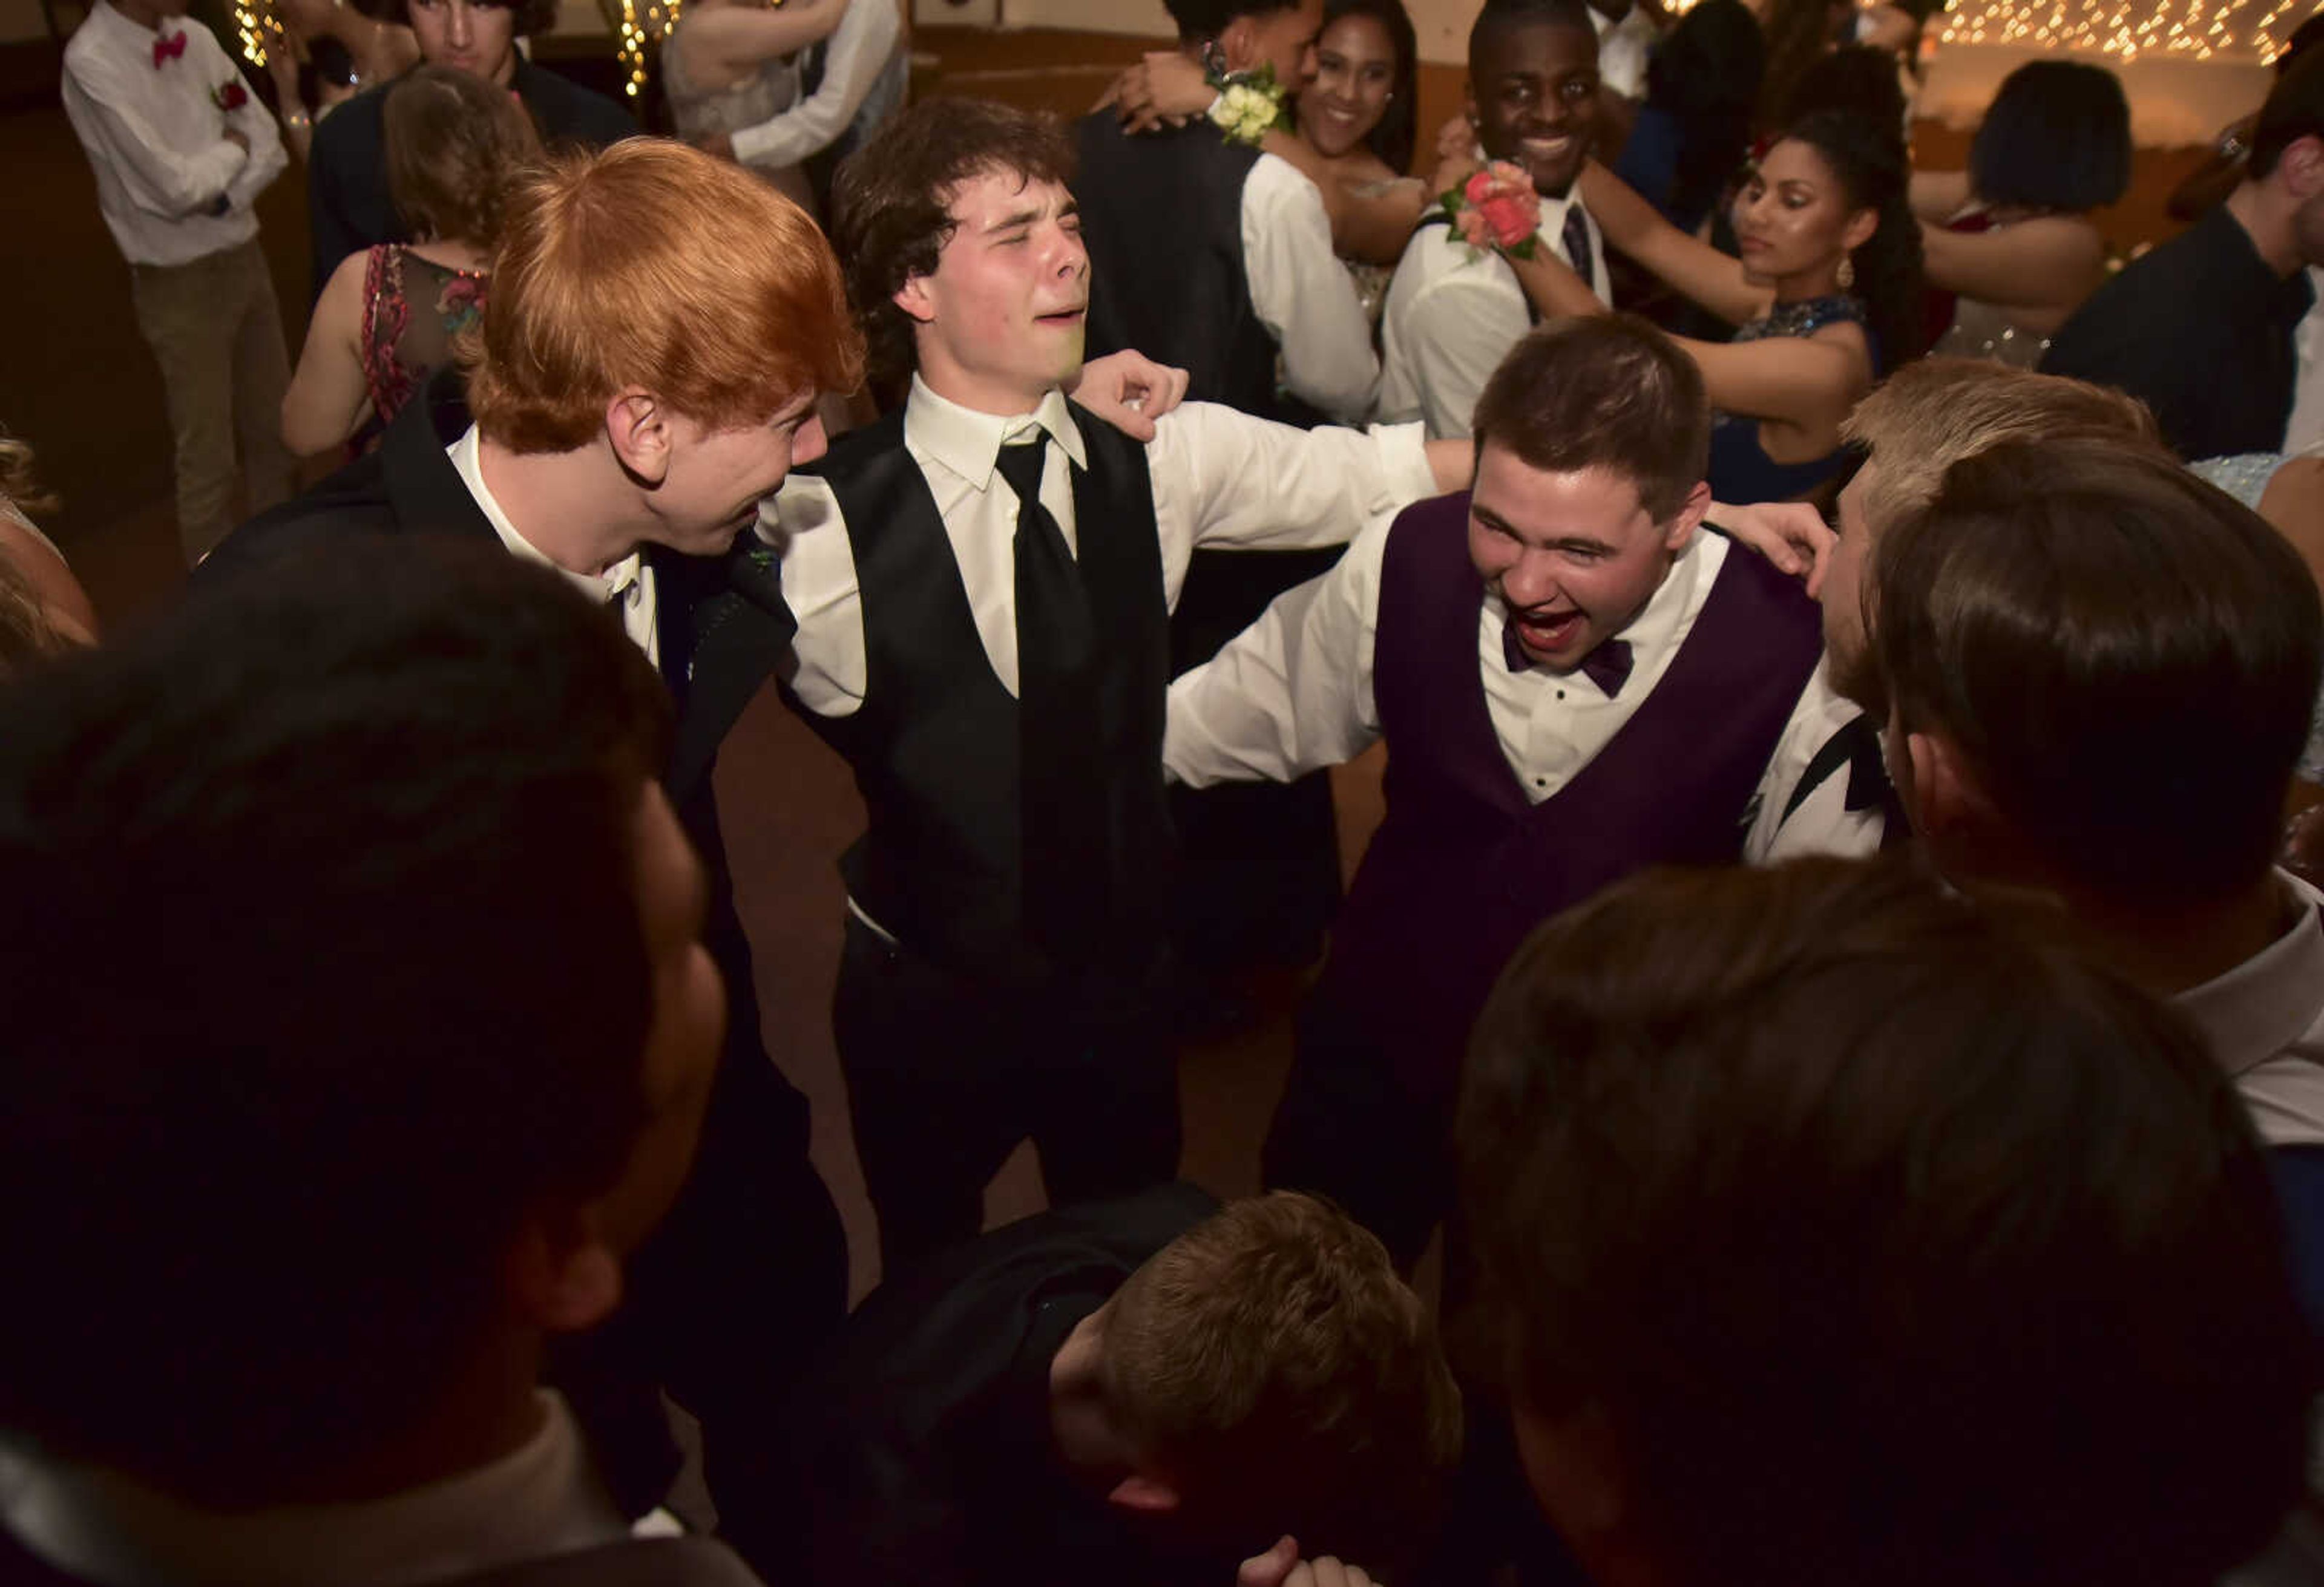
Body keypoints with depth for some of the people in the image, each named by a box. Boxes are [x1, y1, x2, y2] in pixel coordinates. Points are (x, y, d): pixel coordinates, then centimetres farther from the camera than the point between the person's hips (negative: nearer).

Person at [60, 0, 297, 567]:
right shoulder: (93, 60, -19)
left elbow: (270, 144, 1)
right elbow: (174, 186, -24)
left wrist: (223, 198, -15)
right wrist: (232, 147, -7)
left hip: (244, 256, 6)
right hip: (180, 282, -6)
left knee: (274, 427, 18)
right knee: (207, 455, 5)